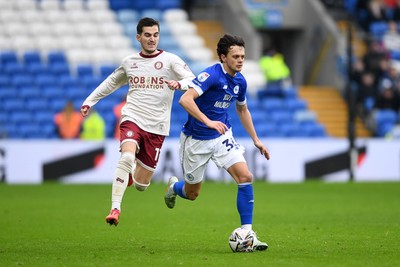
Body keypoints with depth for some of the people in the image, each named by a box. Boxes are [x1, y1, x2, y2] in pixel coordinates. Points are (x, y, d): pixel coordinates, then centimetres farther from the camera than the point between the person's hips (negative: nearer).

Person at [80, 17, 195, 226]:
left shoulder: (170, 60, 0)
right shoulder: (129, 62, 10)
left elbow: (192, 81, -12)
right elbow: (111, 83, 28)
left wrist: (179, 84, -33)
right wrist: (89, 101, 24)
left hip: (156, 127, 0)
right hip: (132, 118, 1)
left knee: (141, 185, 3)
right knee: (127, 157, -31)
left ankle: (131, 175, 41)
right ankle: (115, 209, -27)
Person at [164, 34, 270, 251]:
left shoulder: (240, 82, 1)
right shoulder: (212, 75, -22)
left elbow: (242, 110, 20)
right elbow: (185, 99, -33)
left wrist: (256, 140, 20)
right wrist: (209, 122, -40)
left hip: (222, 135, 5)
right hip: (196, 139, -5)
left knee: (245, 176, -15)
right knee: (192, 194, 8)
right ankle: (174, 186, 47)